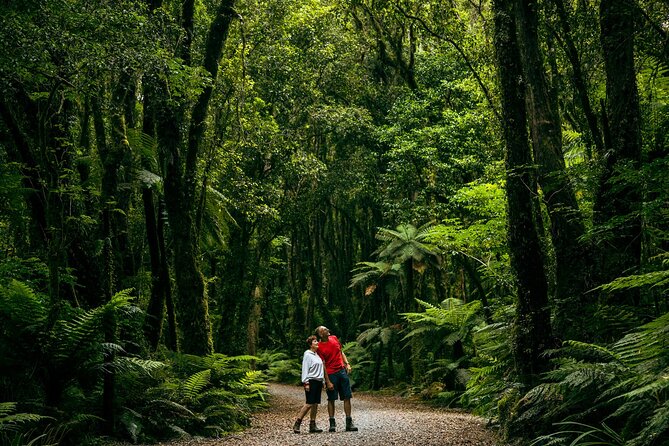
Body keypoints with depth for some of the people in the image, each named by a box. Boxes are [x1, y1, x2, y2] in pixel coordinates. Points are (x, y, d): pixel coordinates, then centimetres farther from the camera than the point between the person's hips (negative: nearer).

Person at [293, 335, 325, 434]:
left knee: (315, 404, 5)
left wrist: (322, 382, 16)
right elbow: (305, 369, -10)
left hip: (319, 381, 8)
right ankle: (297, 424, -6)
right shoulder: (307, 354, -5)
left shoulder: (318, 355, 17)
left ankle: (312, 425, 7)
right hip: (311, 381, -8)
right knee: (309, 404, -12)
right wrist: (306, 383, -16)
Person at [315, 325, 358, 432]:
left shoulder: (334, 338, 7)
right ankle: (332, 424, 8)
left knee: (347, 397, 2)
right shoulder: (320, 347, -10)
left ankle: (349, 423, 6)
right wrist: (328, 381, -14)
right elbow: (323, 365, -11)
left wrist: (347, 364, 6)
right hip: (331, 374, -5)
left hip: (342, 371, 5)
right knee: (331, 399, 1)